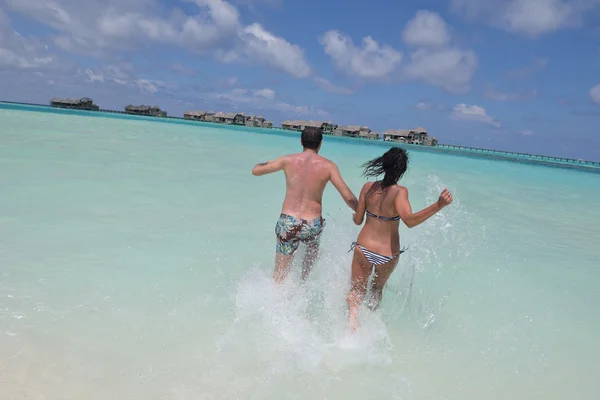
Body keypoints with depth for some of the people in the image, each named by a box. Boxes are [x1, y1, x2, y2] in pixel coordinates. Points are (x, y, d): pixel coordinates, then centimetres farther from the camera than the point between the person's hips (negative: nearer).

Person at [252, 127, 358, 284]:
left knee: (279, 274, 11)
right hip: (312, 225, 0)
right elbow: (349, 198, -7)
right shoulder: (328, 166, -5)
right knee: (312, 250, 36)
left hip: (287, 222, 0)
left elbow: (255, 171, 8)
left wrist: (266, 163, 30)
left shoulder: (288, 160, -1)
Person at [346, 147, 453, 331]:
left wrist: (354, 216, 23)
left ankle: (353, 321, -8)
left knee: (356, 291, 17)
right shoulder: (400, 191, -17)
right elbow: (410, 220, -32)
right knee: (377, 289, 30)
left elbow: (358, 220, -1)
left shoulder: (368, 187, -7)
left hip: (363, 249, 1)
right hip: (388, 255, 0)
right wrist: (438, 205, -34)